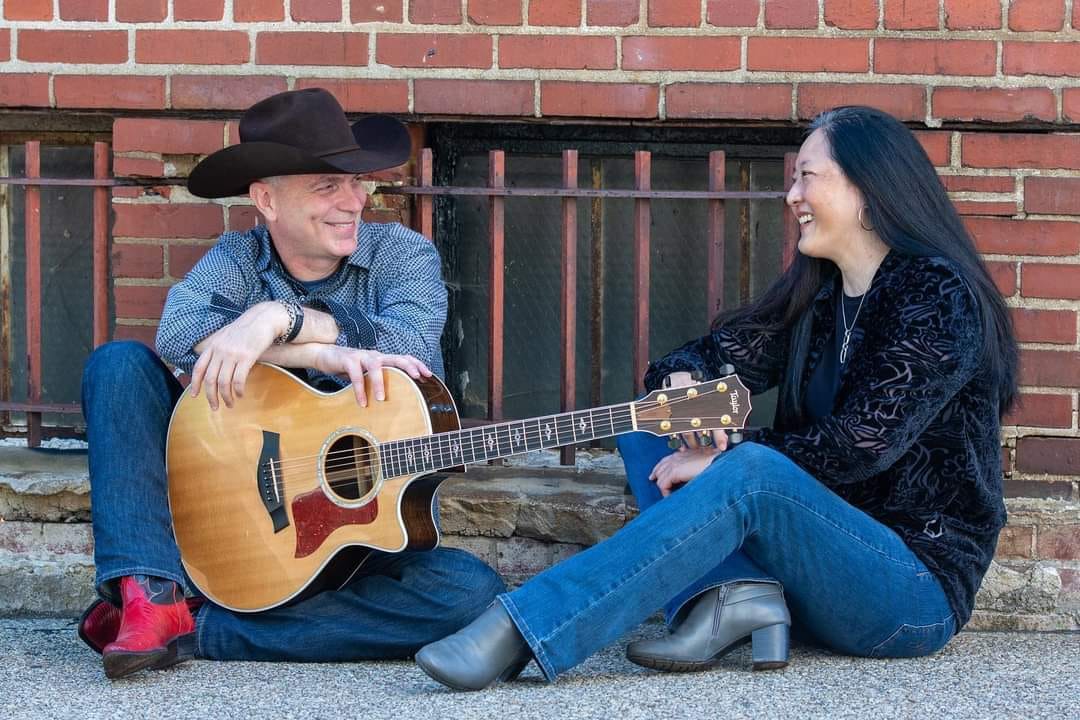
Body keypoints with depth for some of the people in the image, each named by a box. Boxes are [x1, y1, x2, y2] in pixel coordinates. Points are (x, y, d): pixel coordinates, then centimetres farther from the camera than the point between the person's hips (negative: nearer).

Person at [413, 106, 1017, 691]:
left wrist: (723, 459, -16)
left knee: (752, 473, -34)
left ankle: (516, 634, -43)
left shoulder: (940, 294, -11)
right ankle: (732, 593, -27)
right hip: (828, 563, 8)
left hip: (921, 589, -8)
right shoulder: (815, 294, 13)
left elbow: (864, 444, -20)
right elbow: (717, 355, 7)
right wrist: (679, 384, -17)